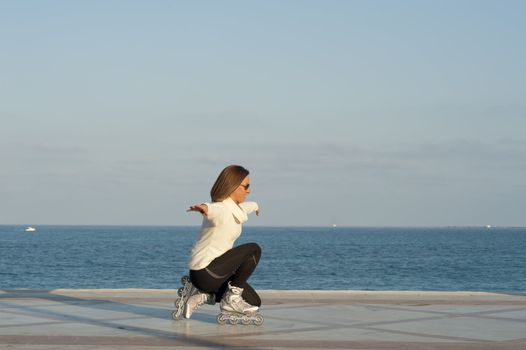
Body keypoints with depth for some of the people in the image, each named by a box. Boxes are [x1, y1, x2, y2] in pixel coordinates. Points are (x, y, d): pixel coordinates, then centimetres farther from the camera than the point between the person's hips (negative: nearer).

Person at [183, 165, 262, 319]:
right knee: (253, 250, -12)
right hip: (205, 273, -10)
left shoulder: (234, 208, 10)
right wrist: (203, 208, -71)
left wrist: (254, 206, 59)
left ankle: (203, 296, 10)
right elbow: (212, 210, -46)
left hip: (213, 272, 10)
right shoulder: (220, 209, -20)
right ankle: (232, 297, -7)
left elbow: (244, 206, 36)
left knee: (254, 302, 11)